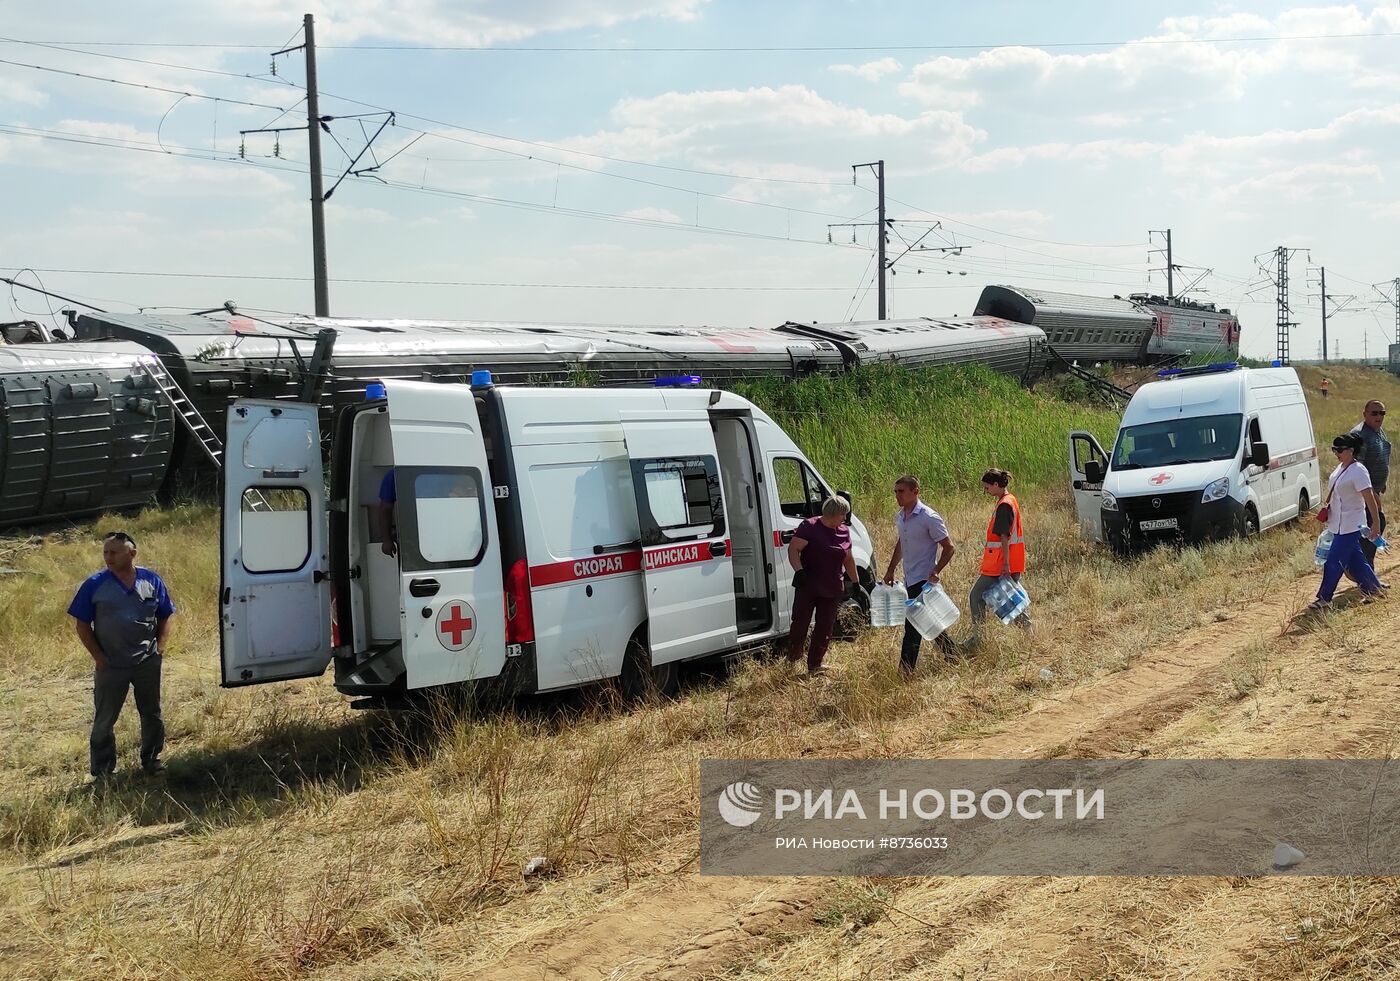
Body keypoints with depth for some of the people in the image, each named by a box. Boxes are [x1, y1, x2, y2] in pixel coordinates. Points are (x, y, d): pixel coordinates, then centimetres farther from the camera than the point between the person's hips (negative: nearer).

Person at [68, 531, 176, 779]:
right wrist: (99, 657, -8)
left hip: (148, 662, 2)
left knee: (152, 714, 13)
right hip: (110, 665, -2)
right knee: (104, 720, 5)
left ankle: (151, 759, 29)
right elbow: (82, 625, -2)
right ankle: (103, 771, 14)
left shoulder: (151, 581, 0)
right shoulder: (95, 584, -5)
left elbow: (165, 617, 10)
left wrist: (160, 646, -2)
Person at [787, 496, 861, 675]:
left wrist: (856, 582, 23)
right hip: (808, 587, -5)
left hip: (833, 590, 5)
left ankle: (814, 666, 14)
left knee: (825, 629, 6)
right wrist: (799, 570, -29)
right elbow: (793, 549, -16)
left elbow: (848, 559, 20)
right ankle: (791, 662, 15)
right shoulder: (810, 527, -11)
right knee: (800, 624, -2)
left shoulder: (844, 532, 9)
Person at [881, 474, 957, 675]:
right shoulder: (900, 516, 8)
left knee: (913, 627, -9)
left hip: (924, 580, -8)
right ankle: (954, 656, 31)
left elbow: (949, 547, -12)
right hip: (909, 579, 8)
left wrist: (936, 572, -19)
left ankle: (905, 671, -6)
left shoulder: (929, 518, -16)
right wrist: (890, 570, 21)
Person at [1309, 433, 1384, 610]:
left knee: (1334, 562, -5)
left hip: (1350, 525, -9)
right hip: (1339, 524, 9)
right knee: (1354, 560, 17)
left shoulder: (1358, 472, -20)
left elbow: (1370, 499, -19)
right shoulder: (1340, 467, 7)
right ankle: (1374, 588, 31)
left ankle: (1324, 598, 2)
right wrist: (1327, 505, 11)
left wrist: (1376, 524, -19)